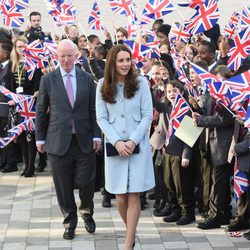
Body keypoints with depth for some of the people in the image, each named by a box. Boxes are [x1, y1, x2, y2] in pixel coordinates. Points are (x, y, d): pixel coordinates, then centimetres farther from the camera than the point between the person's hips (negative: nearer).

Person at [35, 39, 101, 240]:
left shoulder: (87, 79, 4)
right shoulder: (48, 80, 2)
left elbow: (93, 109, 6)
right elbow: (41, 111, 6)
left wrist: (96, 135, 0)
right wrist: (40, 138, 6)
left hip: (84, 140, 1)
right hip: (58, 141, 0)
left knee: (86, 183, 2)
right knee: (64, 186, 4)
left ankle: (87, 213, 30)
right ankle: (70, 222, 22)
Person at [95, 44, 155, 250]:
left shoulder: (141, 83, -1)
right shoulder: (103, 85, 2)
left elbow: (147, 115, -2)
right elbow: (101, 118, 1)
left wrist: (133, 141, -12)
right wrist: (117, 142, -11)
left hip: (138, 145, -1)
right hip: (115, 146, 1)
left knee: (134, 195, -3)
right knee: (120, 196, 3)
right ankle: (131, 232, 25)